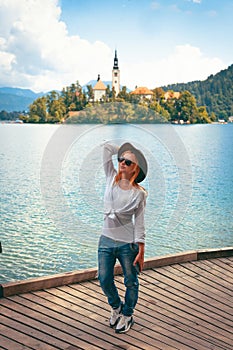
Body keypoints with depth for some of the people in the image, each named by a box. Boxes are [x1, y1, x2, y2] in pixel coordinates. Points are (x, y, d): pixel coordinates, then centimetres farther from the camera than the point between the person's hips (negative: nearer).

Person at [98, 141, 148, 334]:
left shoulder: (139, 193, -9)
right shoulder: (112, 178, -1)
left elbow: (139, 223, -9)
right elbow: (107, 147, -2)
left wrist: (141, 251, -12)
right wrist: (124, 151, 7)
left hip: (128, 244, -3)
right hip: (106, 240, 3)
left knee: (130, 282, 12)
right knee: (104, 280, 11)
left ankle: (127, 315, 36)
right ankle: (116, 307, 40)